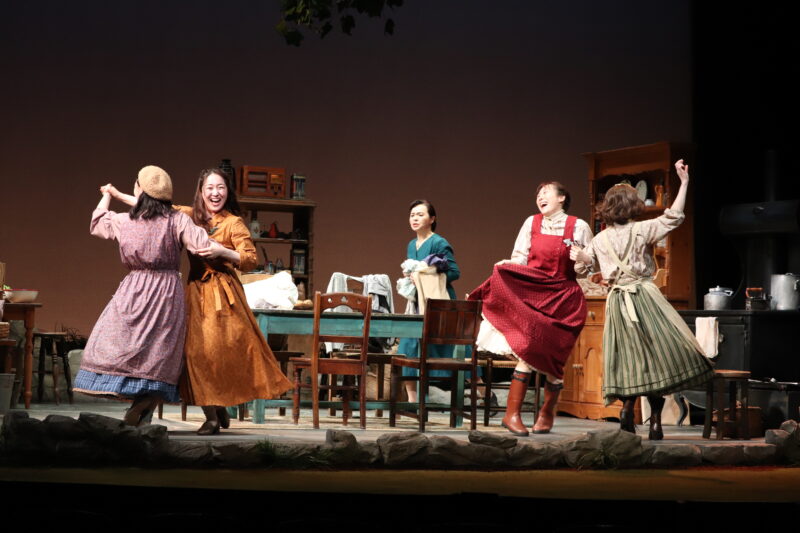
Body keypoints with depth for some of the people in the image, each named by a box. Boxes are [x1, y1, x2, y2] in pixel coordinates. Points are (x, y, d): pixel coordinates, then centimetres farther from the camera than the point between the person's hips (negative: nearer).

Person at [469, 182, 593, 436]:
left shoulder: (578, 227, 2)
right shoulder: (532, 223, 7)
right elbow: (520, 259, 7)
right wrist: (506, 266, -13)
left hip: (564, 299, 0)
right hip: (533, 294, 0)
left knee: (554, 358, 3)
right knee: (529, 351, -14)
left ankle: (547, 414, 22)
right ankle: (512, 414, -10)